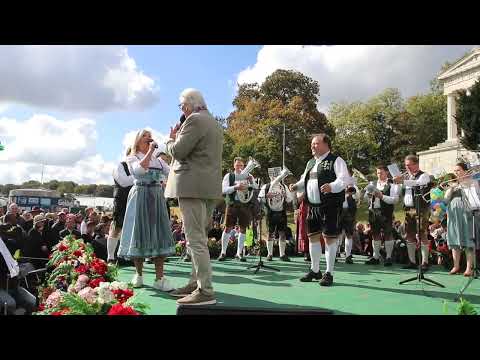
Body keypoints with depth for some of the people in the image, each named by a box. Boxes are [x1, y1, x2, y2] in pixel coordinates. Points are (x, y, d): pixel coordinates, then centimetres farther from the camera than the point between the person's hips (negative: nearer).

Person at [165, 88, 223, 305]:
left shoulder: (195, 120, -9)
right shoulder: (214, 123, 22)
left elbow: (177, 151, -14)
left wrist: (172, 138, 6)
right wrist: (178, 138, 22)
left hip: (192, 186, -10)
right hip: (209, 187, 10)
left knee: (195, 240, -9)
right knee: (199, 238, 14)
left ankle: (205, 291, -7)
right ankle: (196, 283, 21)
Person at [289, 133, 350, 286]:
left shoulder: (336, 160, -5)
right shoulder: (311, 162, 18)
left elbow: (344, 179, -17)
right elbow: (305, 180, 25)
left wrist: (332, 186, -34)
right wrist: (297, 186, 5)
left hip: (330, 206, -7)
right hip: (313, 206, 7)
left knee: (329, 238, -2)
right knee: (313, 236, 12)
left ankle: (329, 273, 10)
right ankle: (315, 270, 27)